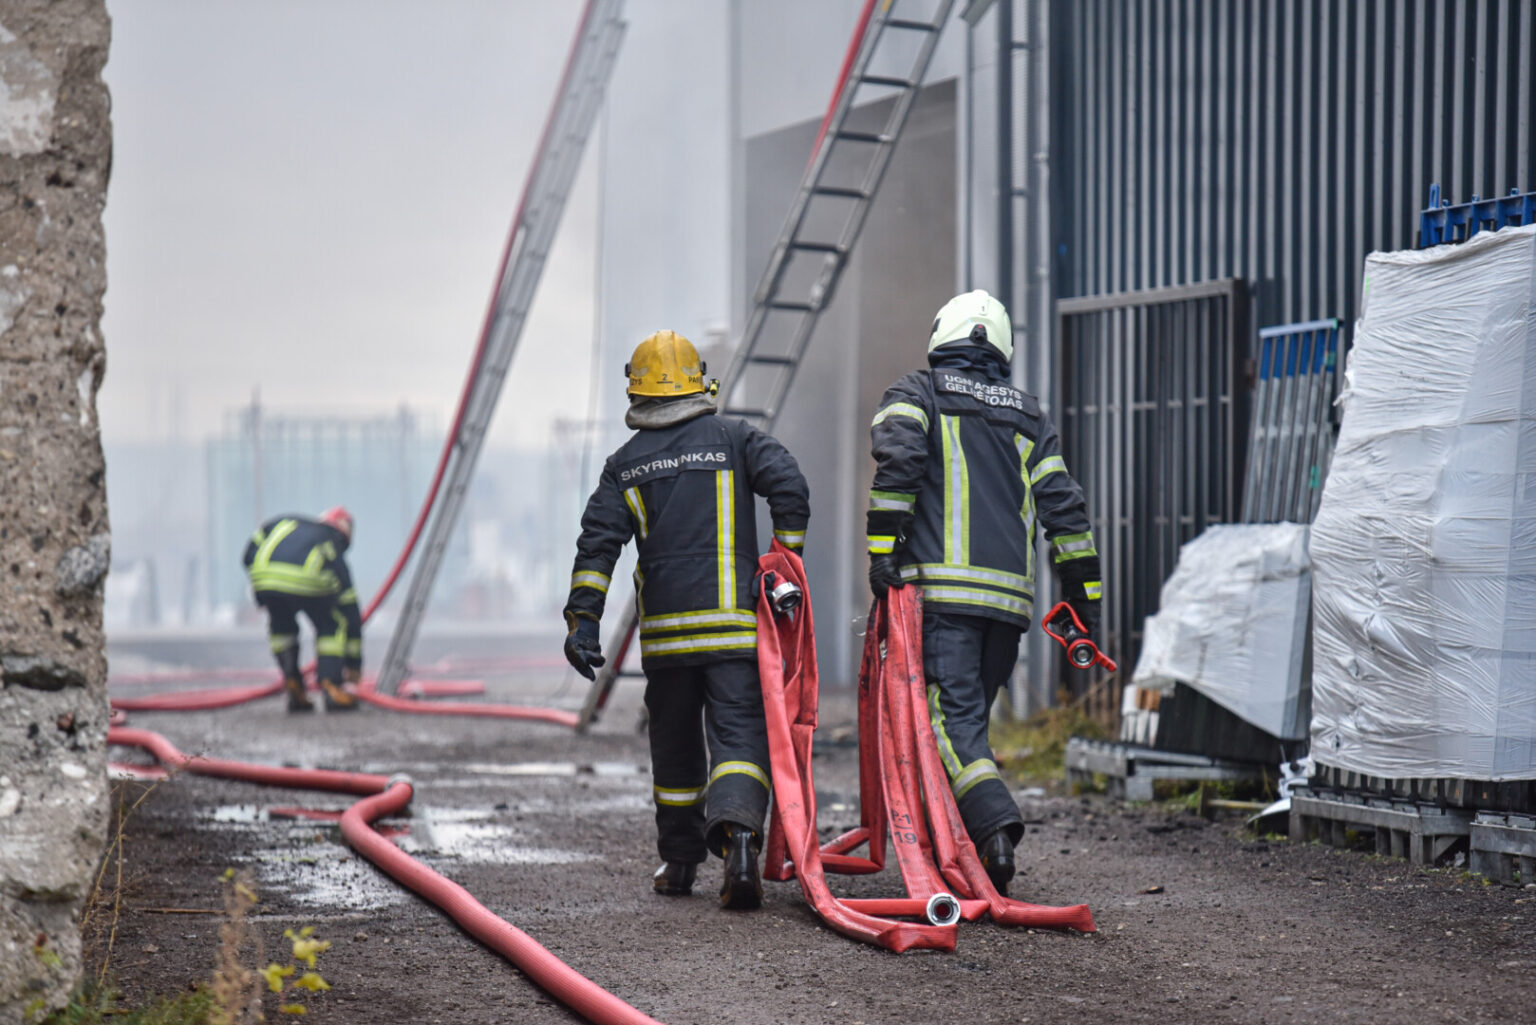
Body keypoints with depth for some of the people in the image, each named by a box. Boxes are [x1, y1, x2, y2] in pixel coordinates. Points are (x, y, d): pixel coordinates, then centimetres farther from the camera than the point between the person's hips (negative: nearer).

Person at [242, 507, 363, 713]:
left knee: (281, 626, 29)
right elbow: (351, 615, 31)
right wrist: (354, 665, 37)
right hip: (308, 581, -2)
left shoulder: (281, 522, 37)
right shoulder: (334, 556, 31)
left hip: (263, 579, 2)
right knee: (331, 627, 23)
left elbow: (250, 553, 24)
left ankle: (294, 690, 23)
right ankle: (331, 688, 9)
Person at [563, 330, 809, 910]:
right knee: (739, 735, -7)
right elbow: (790, 487, -9)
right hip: (735, 623, -2)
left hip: (665, 629, 2)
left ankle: (679, 862, 23)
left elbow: (598, 542, 1)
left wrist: (582, 618, -1)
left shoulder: (625, 464, 9)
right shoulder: (734, 439, 5)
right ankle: (738, 839, -31)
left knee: (674, 746, 16)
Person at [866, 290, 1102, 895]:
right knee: (971, 714, 15)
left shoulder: (914, 393, 10)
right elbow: (1063, 504, 14)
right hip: (1010, 596, 4)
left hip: (942, 587, -4)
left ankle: (994, 823, -32)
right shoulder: (1026, 415, 22)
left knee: (951, 715, -11)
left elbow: (898, 459, -11)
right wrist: (1084, 594, 15)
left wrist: (882, 550, -12)